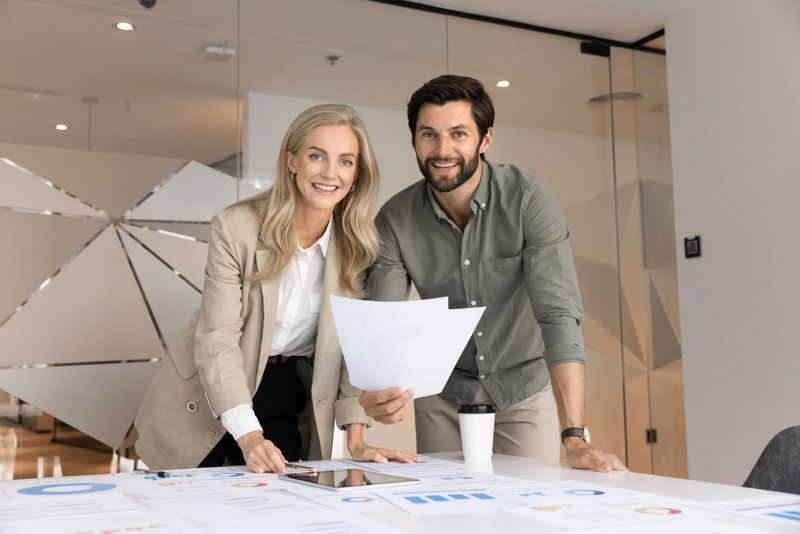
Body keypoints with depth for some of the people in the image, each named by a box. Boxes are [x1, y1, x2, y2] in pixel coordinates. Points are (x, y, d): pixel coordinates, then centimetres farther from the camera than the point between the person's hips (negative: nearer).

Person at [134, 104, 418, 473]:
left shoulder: (358, 245, -8)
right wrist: (249, 436, -31)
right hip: (209, 405, -2)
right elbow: (216, 339, -22)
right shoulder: (235, 227, -19)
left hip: (289, 404, 3)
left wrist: (356, 440, -14)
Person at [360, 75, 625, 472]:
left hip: (524, 389, -1)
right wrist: (379, 393, -41)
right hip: (443, 396, 2)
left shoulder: (528, 200, -21)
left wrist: (575, 437, -37)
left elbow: (559, 316, -28)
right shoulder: (394, 220, -14)